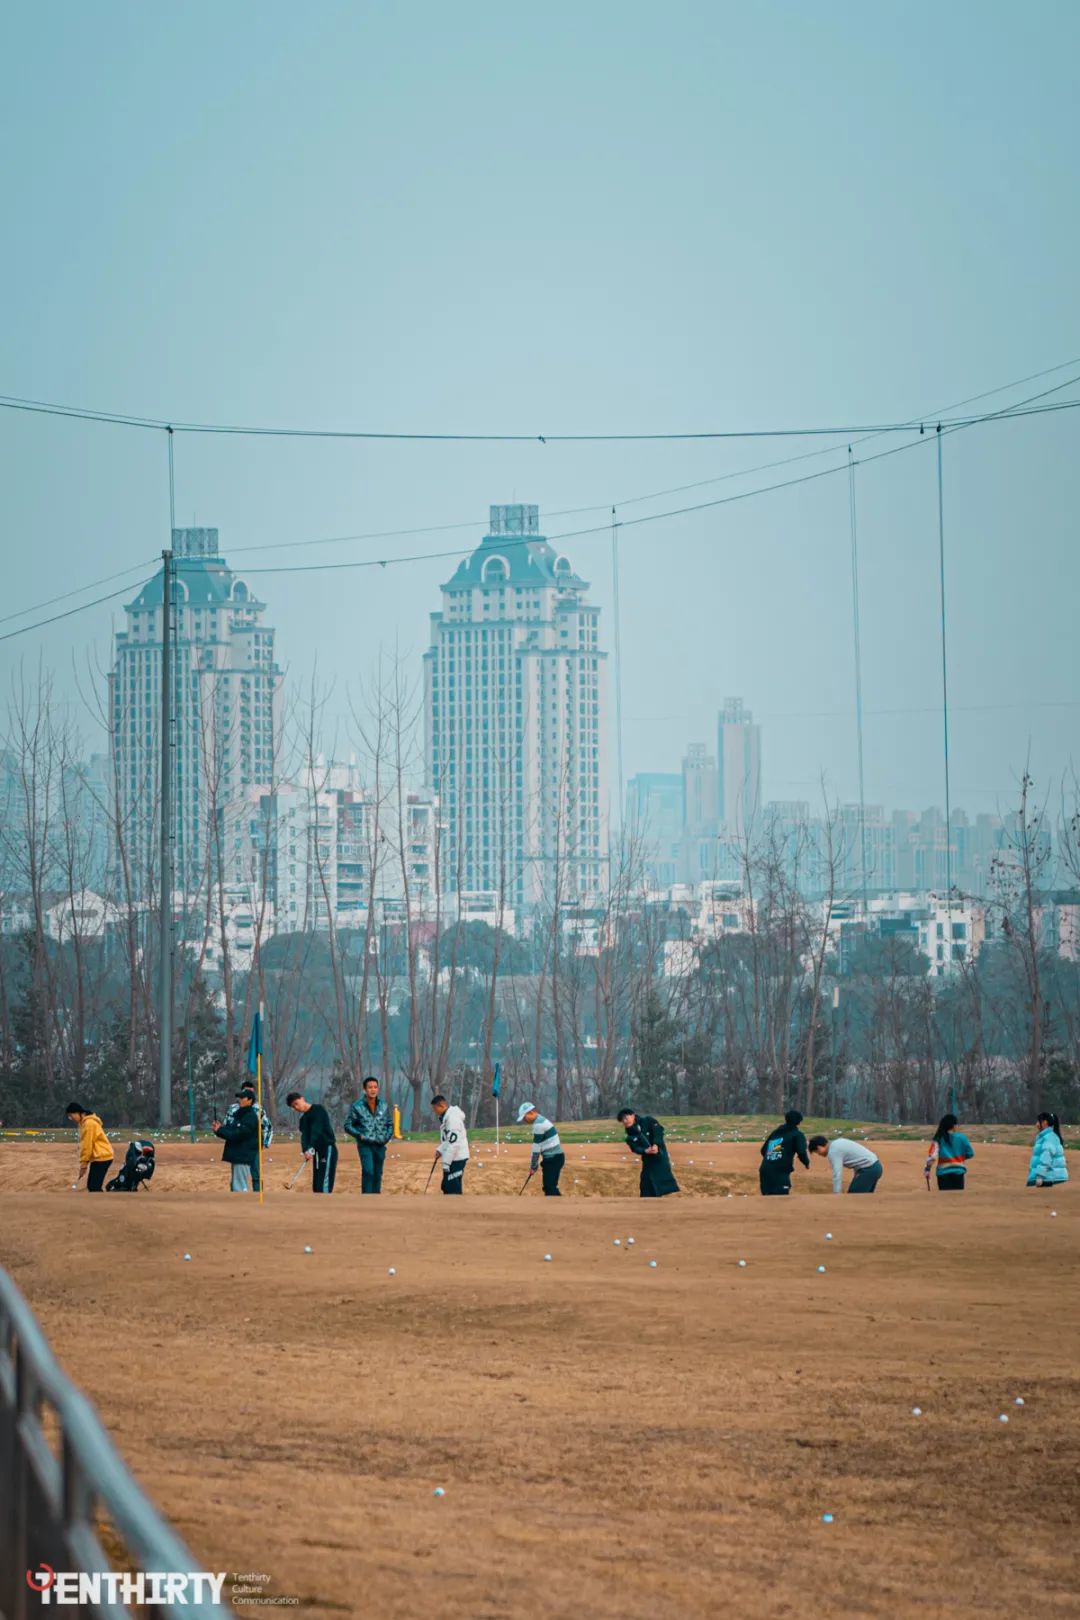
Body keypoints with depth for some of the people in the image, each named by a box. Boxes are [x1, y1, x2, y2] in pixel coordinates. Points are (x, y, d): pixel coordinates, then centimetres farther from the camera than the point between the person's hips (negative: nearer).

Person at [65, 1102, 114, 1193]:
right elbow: (84, 1145, 18)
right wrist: (84, 1163, 13)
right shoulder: (84, 1123, 15)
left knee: (94, 1187, -14)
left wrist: (83, 1164, -14)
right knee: (91, 1186, 10)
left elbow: (87, 1146, -18)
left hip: (102, 1157, -10)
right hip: (98, 1158, 10)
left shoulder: (89, 1124, -17)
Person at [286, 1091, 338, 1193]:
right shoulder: (303, 1118, 14)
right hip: (317, 1151, 8)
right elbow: (304, 1136, -1)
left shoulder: (317, 1109, -8)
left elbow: (316, 1130, -19)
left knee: (324, 1183, -16)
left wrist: (310, 1148, -30)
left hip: (327, 1149, -8)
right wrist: (305, 1151, -21)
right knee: (316, 1185, 7)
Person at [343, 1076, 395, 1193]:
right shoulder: (357, 1107, -4)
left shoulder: (384, 1106, 7)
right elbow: (348, 1126, 1)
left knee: (377, 1175, 7)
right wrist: (360, 1135, -13)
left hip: (380, 1145, 4)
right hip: (365, 1145, -4)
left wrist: (387, 1137, 1)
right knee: (368, 1171, -19)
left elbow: (390, 1124, 18)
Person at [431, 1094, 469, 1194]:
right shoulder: (447, 1117, 13)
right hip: (454, 1159, 10)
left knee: (452, 1189, -10)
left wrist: (446, 1163, -21)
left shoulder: (453, 1118, -20)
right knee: (446, 1187, 16)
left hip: (456, 1159, -10)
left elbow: (453, 1143, -23)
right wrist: (440, 1150, 8)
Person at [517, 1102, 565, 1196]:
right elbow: (539, 1147, 20)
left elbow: (536, 1148, -13)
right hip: (555, 1157, 10)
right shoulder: (542, 1121, 18)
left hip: (553, 1159, -10)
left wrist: (533, 1166, -5)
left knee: (550, 1188, -10)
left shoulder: (538, 1124, -14)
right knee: (549, 1187, 15)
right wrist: (534, 1165, 18)